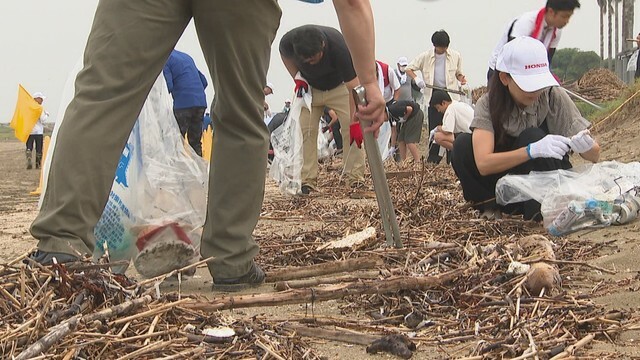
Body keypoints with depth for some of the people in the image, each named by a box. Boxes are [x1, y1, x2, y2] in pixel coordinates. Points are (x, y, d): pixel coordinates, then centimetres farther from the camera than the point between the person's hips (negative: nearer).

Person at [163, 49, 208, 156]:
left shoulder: (165, 59, 1)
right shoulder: (186, 56, 23)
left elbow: (168, 85, -11)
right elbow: (204, 81, 21)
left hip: (183, 103, -7)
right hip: (201, 103, 7)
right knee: (195, 140, 12)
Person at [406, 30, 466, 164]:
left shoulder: (455, 56, 3)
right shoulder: (425, 57, 0)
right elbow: (409, 68, 4)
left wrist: (461, 78, -7)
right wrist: (416, 78, -15)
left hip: (451, 94, 0)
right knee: (434, 126, 1)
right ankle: (433, 156, 8)